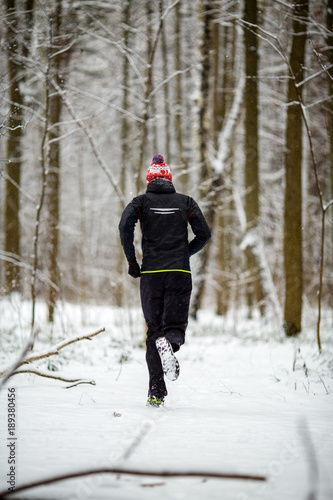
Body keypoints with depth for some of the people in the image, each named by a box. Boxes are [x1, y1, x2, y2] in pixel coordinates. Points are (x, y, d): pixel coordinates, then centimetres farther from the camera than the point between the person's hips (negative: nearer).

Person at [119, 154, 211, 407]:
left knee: (154, 329, 7)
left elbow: (125, 225, -12)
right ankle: (169, 343, -37)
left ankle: (156, 392, -1)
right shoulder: (186, 202, 10)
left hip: (151, 273, 0)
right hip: (180, 273, 0)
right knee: (176, 324, 3)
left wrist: (131, 260, -5)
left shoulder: (142, 201, 6)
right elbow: (204, 234, 5)